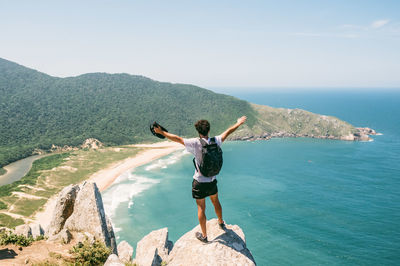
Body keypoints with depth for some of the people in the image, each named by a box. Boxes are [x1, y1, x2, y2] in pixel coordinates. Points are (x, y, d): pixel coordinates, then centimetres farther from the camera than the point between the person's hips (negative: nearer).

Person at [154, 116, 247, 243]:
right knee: (216, 202, 27)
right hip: (212, 180, 5)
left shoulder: (196, 143, -21)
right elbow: (228, 132, 6)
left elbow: (177, 139, -20)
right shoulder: (216, 141, -8)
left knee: (201, 208, 8)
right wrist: (239, 123, 21)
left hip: (199, 182, -4)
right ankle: (221, 223, 50)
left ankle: (204, 235, 19)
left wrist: (162, 132, -10)